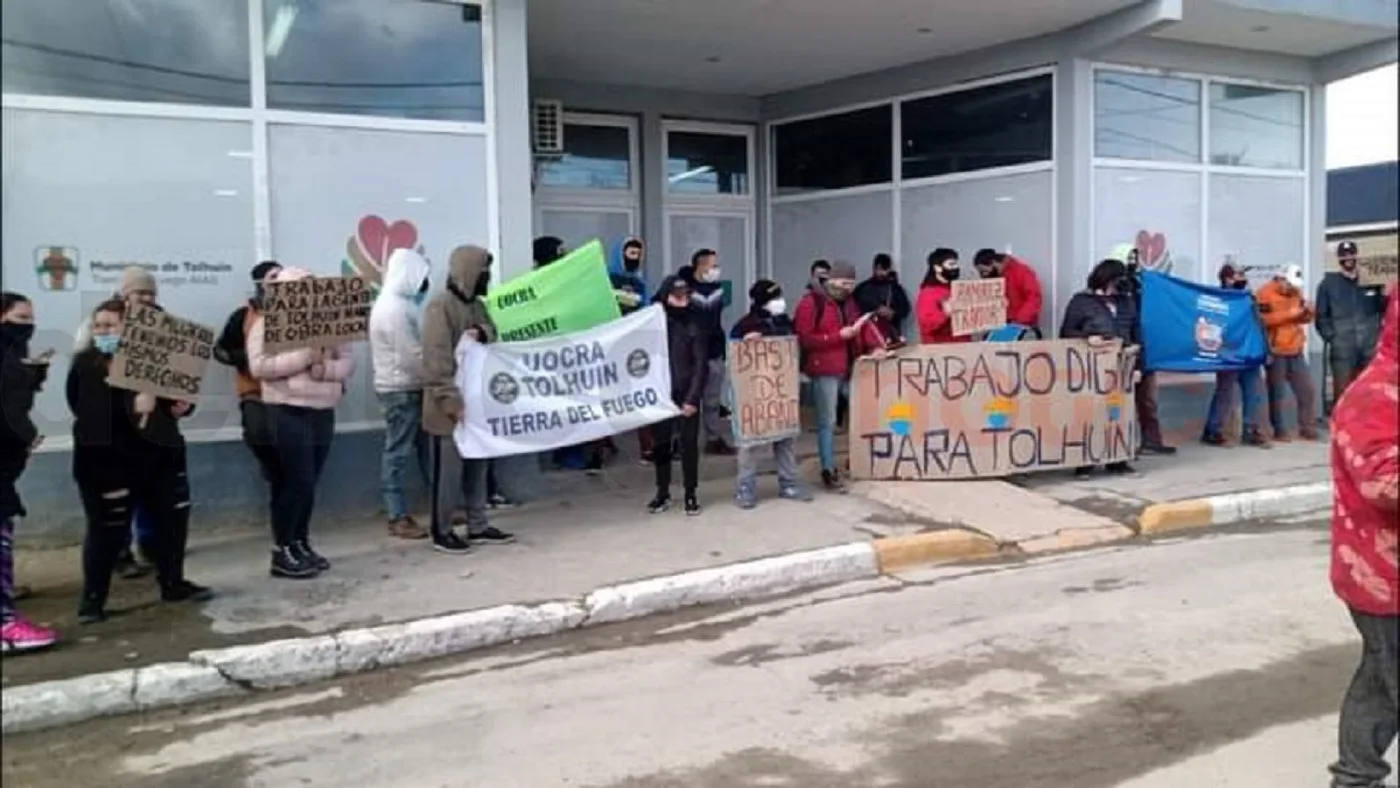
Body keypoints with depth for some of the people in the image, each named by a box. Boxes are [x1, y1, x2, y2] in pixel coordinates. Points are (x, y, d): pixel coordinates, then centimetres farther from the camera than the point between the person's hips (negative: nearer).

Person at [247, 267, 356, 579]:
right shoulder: (266, 324, -3)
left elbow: (348, 360, 6)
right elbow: (259, 366, -16)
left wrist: (327, 369, -15)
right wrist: (304, 357, -21)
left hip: (323, 413, 5)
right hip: (288, 413, -5)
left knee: (307, 484, 11)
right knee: (297, 483, -7)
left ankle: (300, 543, 22)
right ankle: (281, 553, 3)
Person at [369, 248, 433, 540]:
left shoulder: (397, 303, 14)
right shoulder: (395, 309, -19)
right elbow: (413, 356, -21)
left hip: (409, 387, 10)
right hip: (402, 389, -10)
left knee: (425, 447, 13)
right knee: (398, 452, -4)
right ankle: (398, 518, 1)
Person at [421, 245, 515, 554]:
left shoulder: (476, 304, 12)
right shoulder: (440, 307, -15)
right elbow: (437, 361, -20)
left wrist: (481, 333, -11)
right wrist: (453, 403, -24)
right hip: (449, 407, -9)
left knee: (478, 467, 14)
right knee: (448, 471, 1)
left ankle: (478, 526, 24)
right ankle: (441, 532, 12)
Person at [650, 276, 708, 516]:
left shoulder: (696, 323, -4)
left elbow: (701, 364, -5)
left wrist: (692, 398, -12)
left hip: (686, 395, -1)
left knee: (689, 444, 4)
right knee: (660, 444, 9)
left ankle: (690, 494, 15)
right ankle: (662, 493, 21)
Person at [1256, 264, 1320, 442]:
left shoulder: (1295, 292, 14)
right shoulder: (1265, 294, -8)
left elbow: (1305, 318, 20)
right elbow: (1263, 319, -22)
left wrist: (1307, 311, -2)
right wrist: (1289, 314, -21)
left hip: (1296, 351, 7)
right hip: (1275, 352, -7)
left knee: (1306, 389, 7)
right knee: (1277, 393, -1)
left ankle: (1308, 428, 15)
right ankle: (1279, 431, 6)